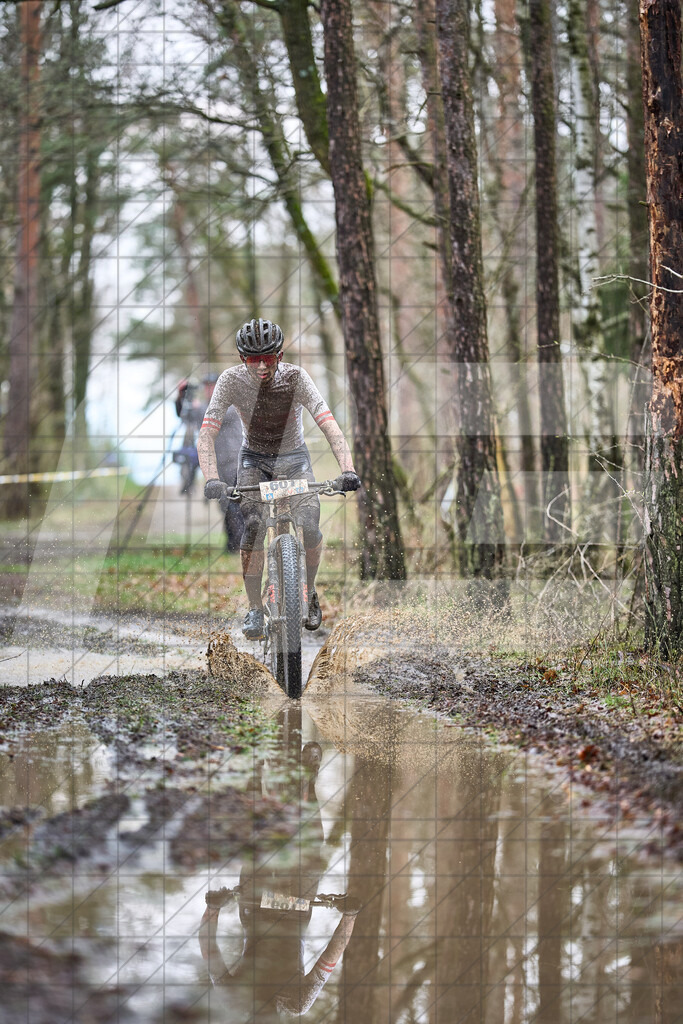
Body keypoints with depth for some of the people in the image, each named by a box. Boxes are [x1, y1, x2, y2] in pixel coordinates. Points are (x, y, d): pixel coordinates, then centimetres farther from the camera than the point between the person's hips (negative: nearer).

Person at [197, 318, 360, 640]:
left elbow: (328, 423, -34)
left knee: (309, 529, -19)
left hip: (293, 458, 0)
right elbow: (206, 434, -27)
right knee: (253, 526, -23)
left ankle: (308, 593, 10)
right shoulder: (231, 380, -23)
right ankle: (254, 610, -12)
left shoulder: (295, 377, -25)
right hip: (254, 459, 0)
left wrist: (348, 469, -48)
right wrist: (212, 480, -43)